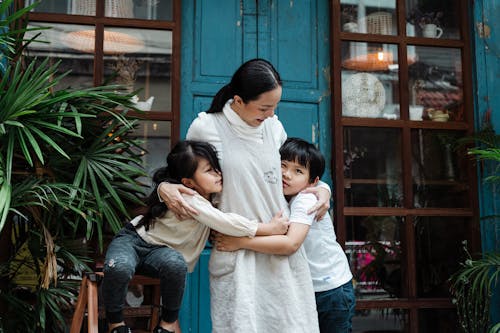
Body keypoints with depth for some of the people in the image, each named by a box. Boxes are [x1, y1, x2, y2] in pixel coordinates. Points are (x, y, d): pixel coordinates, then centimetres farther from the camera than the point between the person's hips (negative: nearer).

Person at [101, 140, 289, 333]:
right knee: (119, 268, -41)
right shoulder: (187, 199, -28)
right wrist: (269, 228, -30)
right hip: (133, 239, -5)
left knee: (176, 264, -34)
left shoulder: (211, 195, -3)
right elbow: (224, 223, -35)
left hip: (159, 251, 5)